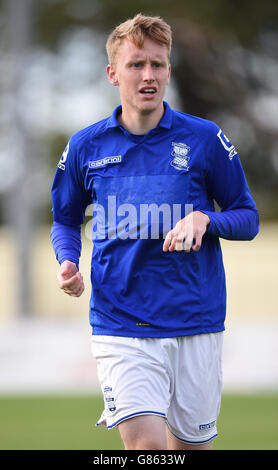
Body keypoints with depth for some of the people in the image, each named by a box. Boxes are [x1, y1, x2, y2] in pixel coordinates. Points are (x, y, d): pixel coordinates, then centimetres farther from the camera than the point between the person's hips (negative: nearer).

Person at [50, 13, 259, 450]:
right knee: (146, 444, -18)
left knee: (192, 444, 9)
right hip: (120, 327, 0)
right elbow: (66, 220, 19)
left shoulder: (205, 139, 0)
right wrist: (68, 262, -2)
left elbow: (248, 218, 6)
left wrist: (204, 219, -15)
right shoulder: (85, 147, 5)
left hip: (195, 324, 1)